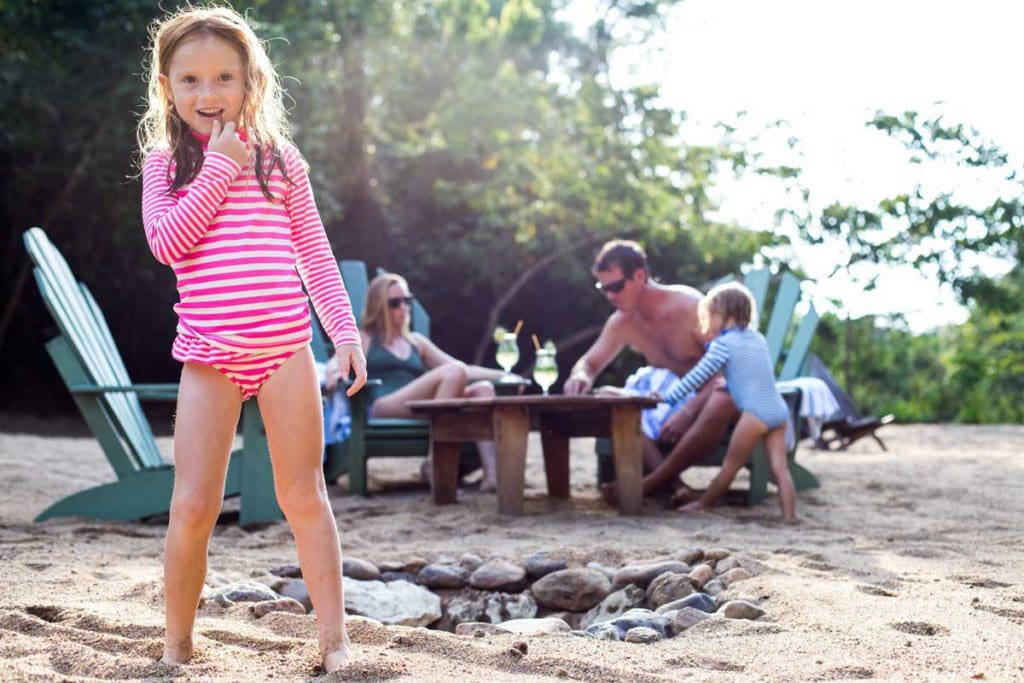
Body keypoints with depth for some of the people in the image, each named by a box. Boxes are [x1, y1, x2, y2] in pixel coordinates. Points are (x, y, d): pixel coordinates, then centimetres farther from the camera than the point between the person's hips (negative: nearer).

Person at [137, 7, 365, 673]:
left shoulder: (278, 157, 7)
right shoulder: (165, 161, 6)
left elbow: (314, 252, 9)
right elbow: (166, 241, -10)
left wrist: (346, 330, 3)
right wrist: (219, 167, -11)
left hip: (285, 345, 1)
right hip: (209, 354, -1)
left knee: (304, 496, 5)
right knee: (194, 504, -2)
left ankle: (335, 637, 13)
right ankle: (177, 645, 14)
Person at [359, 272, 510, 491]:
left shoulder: (416, 341, 32)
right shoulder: (364, 340, 20)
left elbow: (463, 370, 29)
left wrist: (503, 375, 19)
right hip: (385, 407, -5)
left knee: (483, 387, -20)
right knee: (454, 372, -27)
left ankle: (491, 473, -39)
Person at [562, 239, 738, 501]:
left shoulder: (689, 306, -20)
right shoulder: (622, 324, -4)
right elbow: (588, 363, 7)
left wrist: (688, 411, -34)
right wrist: (580, 376, -20)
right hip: (671, 396, 6)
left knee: (722, 403, -42)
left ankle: (651, 483, -36)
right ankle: (674, 484, -34)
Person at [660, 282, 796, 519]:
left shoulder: (723, 344, 0)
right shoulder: (758, 338, 20)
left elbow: (697, 377, 0)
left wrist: (668, 397, 8)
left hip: (755, 412, -6)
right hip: (780, 410, 6)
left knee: (731, 465, 5)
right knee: (780, 468, 0)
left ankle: (703, 503, 16)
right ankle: (789, 516, -6)